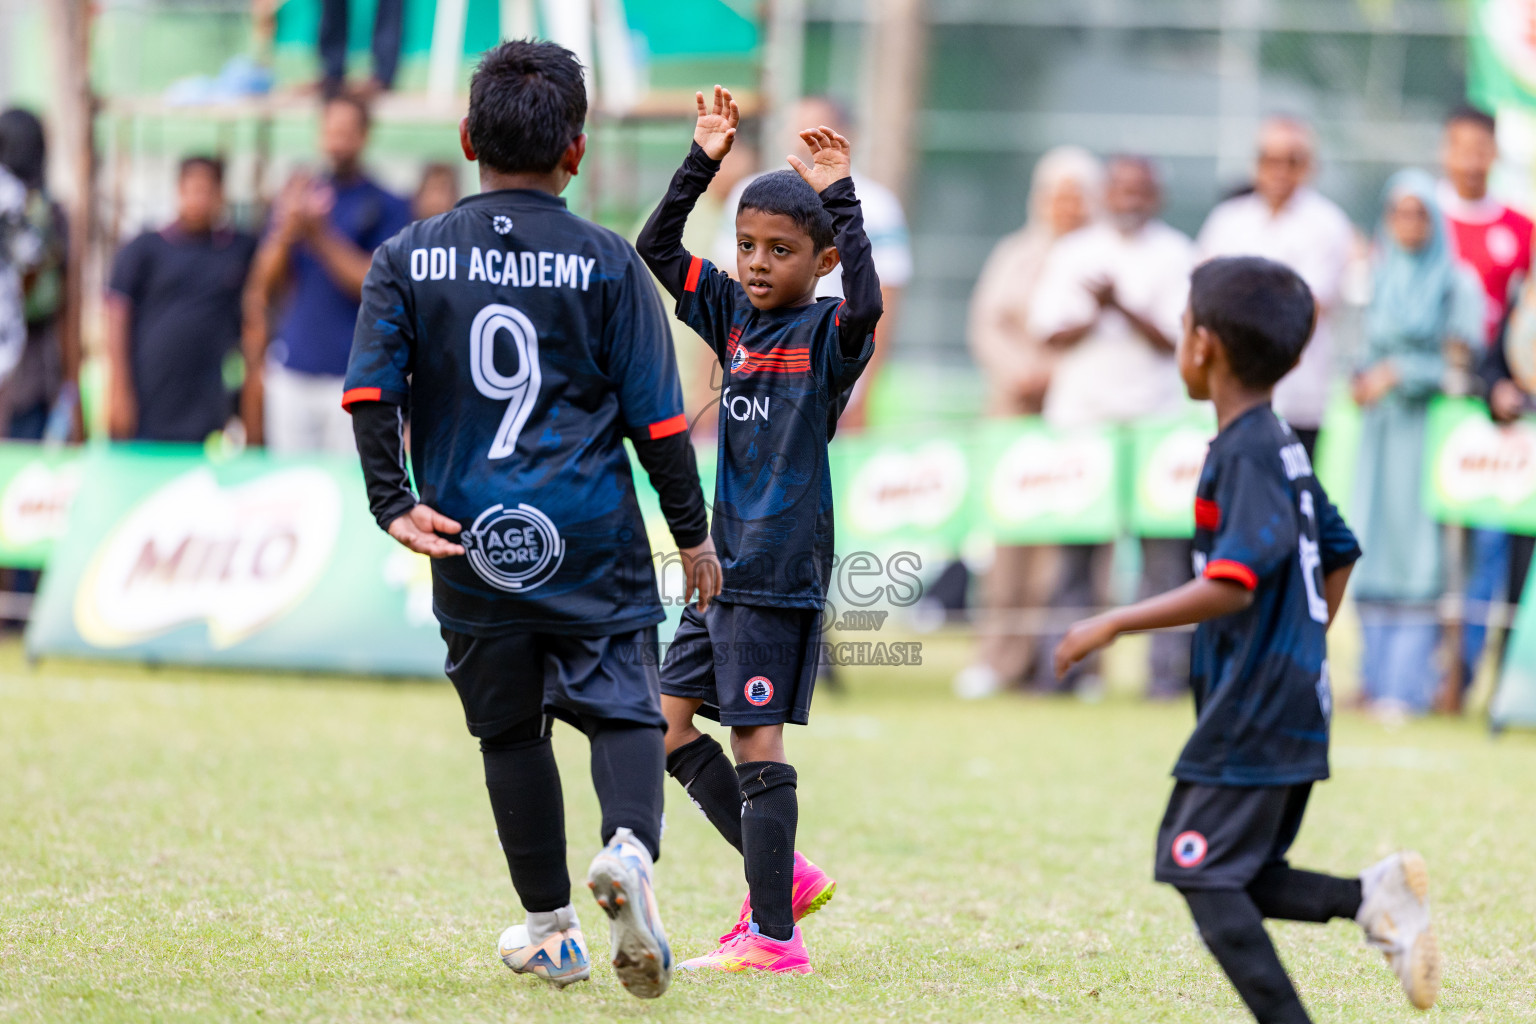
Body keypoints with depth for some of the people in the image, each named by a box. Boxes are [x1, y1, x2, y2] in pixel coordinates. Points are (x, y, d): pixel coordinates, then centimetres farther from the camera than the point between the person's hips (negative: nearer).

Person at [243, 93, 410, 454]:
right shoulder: (297, 196, 13)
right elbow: (265, 285, 10)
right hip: (291, 374, 3)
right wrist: (289, 231, -8)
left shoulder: (388, 207, 2)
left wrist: (321, 236, -11)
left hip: (353, 376, -3)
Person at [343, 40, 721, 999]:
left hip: (471, 537, 2)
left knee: (511, 729, 12)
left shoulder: (410, 257, 3)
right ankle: (631, 849, -30)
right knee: (625, 706, 0)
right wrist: (693, 531, 9)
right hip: (593, 533, -2)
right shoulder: (607, 263, -1)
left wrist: (395, 505, -3)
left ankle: (550, 928, 17)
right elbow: (657, 415, 1)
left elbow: (371, 390, -5)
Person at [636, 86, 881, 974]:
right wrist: (702, 164, 3)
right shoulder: (735, 314, 10)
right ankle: (786, 876, 19)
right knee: (670, 721, 10)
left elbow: (866, 303, -32)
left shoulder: (827, 334, -10)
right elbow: (657, 249, 13)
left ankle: (773, 935, -1)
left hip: (783, 572, -8)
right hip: (725, 563, 8)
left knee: (757, 740, -7)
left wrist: (841, 200, -32)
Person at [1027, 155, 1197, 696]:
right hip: (1080, 416, 2)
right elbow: (1049, 331, 5)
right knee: (1075, 544, 1)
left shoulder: (1176, 255, 6)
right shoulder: (1073, 252, 12)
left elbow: (1174, 338, -3)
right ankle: (1062, 666, 5)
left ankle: (1168, 669, -4)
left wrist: (1121, 306, -15)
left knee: (1165, 547, -6)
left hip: (1155, 419, -2)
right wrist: (1094, 317, -12)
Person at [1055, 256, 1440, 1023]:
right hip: (1295, 711, 10)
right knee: (1240, 881, 13)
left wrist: (1114, 625, -21)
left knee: (1203, 872, -9)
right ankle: (1373, 895, -4)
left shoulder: (1244, 452, -16)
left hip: (1251, 715, -10)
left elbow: (1233, 582, -26)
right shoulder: (1283, 445, 14)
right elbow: (1338, 554, 24)